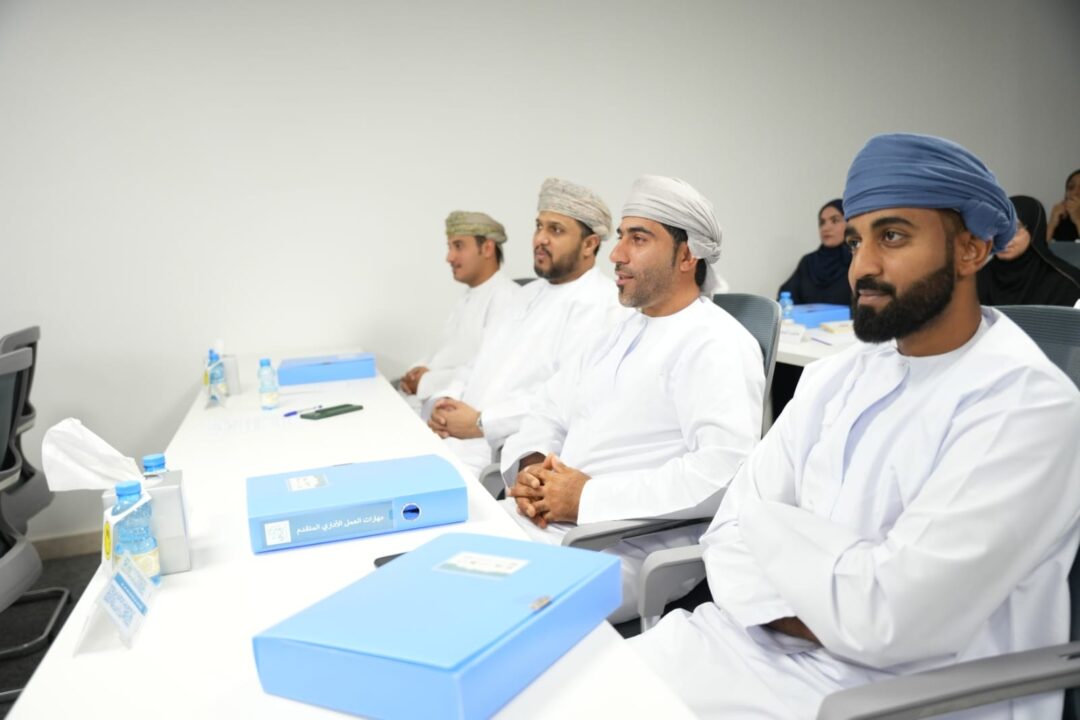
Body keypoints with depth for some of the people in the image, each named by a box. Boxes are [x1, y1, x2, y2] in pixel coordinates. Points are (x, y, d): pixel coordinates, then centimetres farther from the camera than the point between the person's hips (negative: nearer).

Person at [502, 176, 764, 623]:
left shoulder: (716, 343, -9)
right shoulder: (621, 334, 19)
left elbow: (725, 468, -23)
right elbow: (548, 413, 17)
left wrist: (590, 496, -20)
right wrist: (530, 467, -6)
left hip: (630, 547, -8)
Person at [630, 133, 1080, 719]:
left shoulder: (1024, 403, -17)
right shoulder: (835, 377, 6)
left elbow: (882, 619, -24)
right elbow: (731, 529, 2)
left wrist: (769, 524, -9)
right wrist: (809, 612, -16)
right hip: (769, 648, 6)